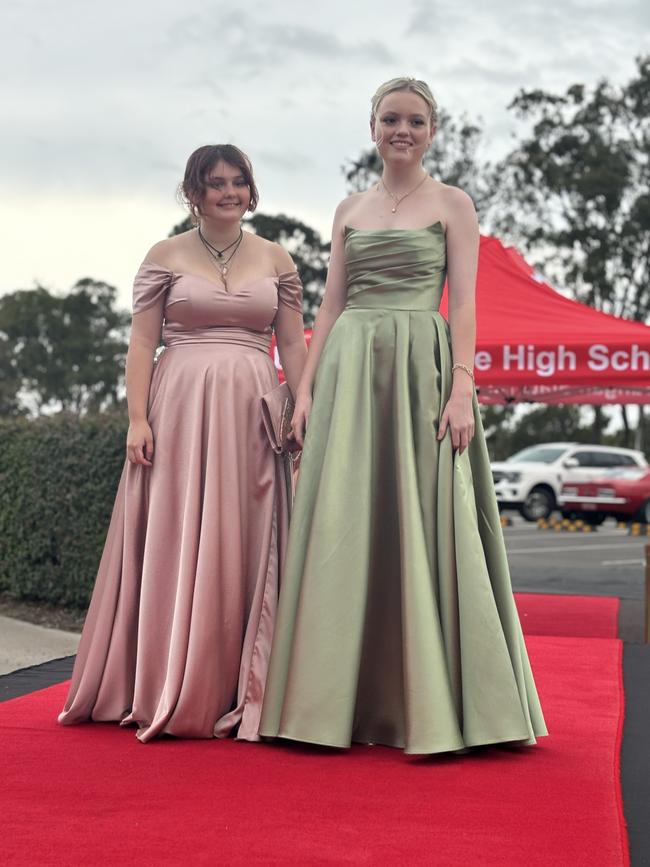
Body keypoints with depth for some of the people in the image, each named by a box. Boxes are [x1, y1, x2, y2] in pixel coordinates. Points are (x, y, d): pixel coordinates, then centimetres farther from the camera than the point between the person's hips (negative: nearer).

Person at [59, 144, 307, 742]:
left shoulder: (276, 260, 11)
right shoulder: (166, 257, 6)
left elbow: (293, 344, 11)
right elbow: (142, 343, 2)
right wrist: (137, 417, -7)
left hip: (253, 414, 2)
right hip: (180, 406, -1)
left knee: (247, 548, 2)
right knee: (178, 543, 0)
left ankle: (242, 692, 10)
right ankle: (169, 692, 8)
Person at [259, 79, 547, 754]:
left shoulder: (451, 204, 6)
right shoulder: (349, 211, 17)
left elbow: (464, 304, -2)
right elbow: (330, 307, 14)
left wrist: (462, 390, -14)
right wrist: (306, 388, 4)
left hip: (420, 369, -4)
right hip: (349, 372, 4)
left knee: (422, 528, -6)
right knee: (343, 531, 0)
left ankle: (430, 704, 1)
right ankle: (346, 701, 8)